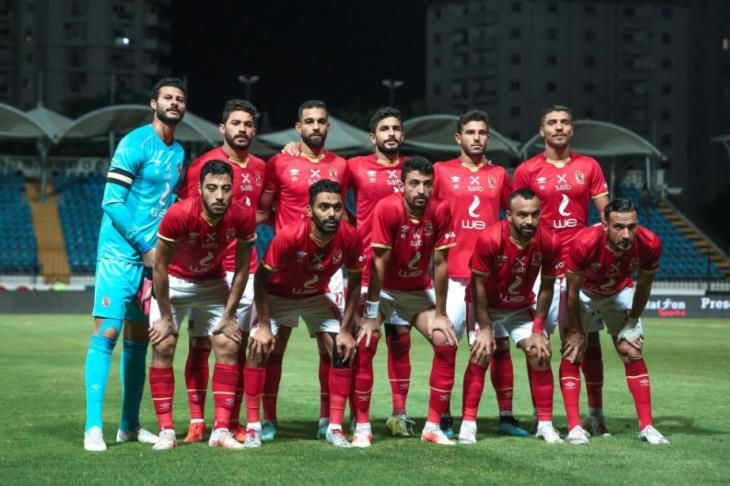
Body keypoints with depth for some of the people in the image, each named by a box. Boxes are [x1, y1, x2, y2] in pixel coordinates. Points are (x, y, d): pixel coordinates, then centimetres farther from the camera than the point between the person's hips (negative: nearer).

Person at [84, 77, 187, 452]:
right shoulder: (135, 143, -8)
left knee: (138, 340, 11)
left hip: (154, 256, 7)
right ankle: (93, 426, -13)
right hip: (121, 252, -7)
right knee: (106, 332, -11)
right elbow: (111, 202, -13)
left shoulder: (179, 153, 15)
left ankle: (129, 425, 18)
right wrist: (144, 247, -13)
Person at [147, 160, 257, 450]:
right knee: (163, 347, -12)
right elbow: (160, 267, -21)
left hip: (214, 283, 3)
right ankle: (166, 431, -6)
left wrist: (229, 315, -7)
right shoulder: (179, 215, -33)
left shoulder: (243, 217, -24)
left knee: (228, 346, -7)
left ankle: (221, 430, -3)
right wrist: (165, 317, -15)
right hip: (174, 282, -3)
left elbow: (242, 268, -10)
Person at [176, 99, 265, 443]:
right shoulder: (205, 164, -7)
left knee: (238, 346, 7)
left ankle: (232, 421, 13)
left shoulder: (259, 168, 11)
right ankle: (196, 422, 5)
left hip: (246, 269, 5)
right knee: (201, 345, 0)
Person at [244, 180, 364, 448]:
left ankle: (335, 427, 3)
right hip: (277, 296, -3)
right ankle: (252, 426, -8)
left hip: (316, 297, 3)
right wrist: (264, 325, -23)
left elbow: (354, 283, -9)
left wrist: (345, 330, -11)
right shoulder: (288, 236, -35)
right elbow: (261, 279, -21)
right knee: (258, 348, -19)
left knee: (343, 351, -8)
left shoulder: (349, 237, -25)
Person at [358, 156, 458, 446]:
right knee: (364, 343, -22)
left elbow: (440, 264, -10)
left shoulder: (440, 212, -16)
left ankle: (433, 426, 1)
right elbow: (378, 263, -24)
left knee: (446, 343, -9)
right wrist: (371, 316, -23)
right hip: (382, 288, -3)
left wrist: (440, 314, -8)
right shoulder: (387, 208, -26)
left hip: (418, 289, 3)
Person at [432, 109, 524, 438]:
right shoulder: (442, 172, 4)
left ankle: (506, 416, 10)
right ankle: (443, 418, 3)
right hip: (455, 273, -3)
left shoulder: (499, 175, 12)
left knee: (500, 343, 4)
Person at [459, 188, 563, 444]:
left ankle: (545, 424, 3)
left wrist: (538, 329, -8)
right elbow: (479, 285, -20)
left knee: (540, 354, -6)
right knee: (480, 355, -15)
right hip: (487, 306, -3)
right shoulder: (489, 239, -31)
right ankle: (468, 424, -10)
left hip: (523, 307, 3)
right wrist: (484, 327, -17)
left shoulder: (549, 242, -22)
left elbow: (546, 287, -8)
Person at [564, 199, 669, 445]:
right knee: (572, 354, -12)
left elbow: (643, 285, -10)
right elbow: (573, 291, -23)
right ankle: (575, 427, -9)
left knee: (634, 354, -1)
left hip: (620, 292, 3)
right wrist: (576, 332, -16)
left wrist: (632, 322, -1)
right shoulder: (584, 243, -40)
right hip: (584, 291, -2)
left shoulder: (650, 244, -31)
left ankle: (646, 426, 4)